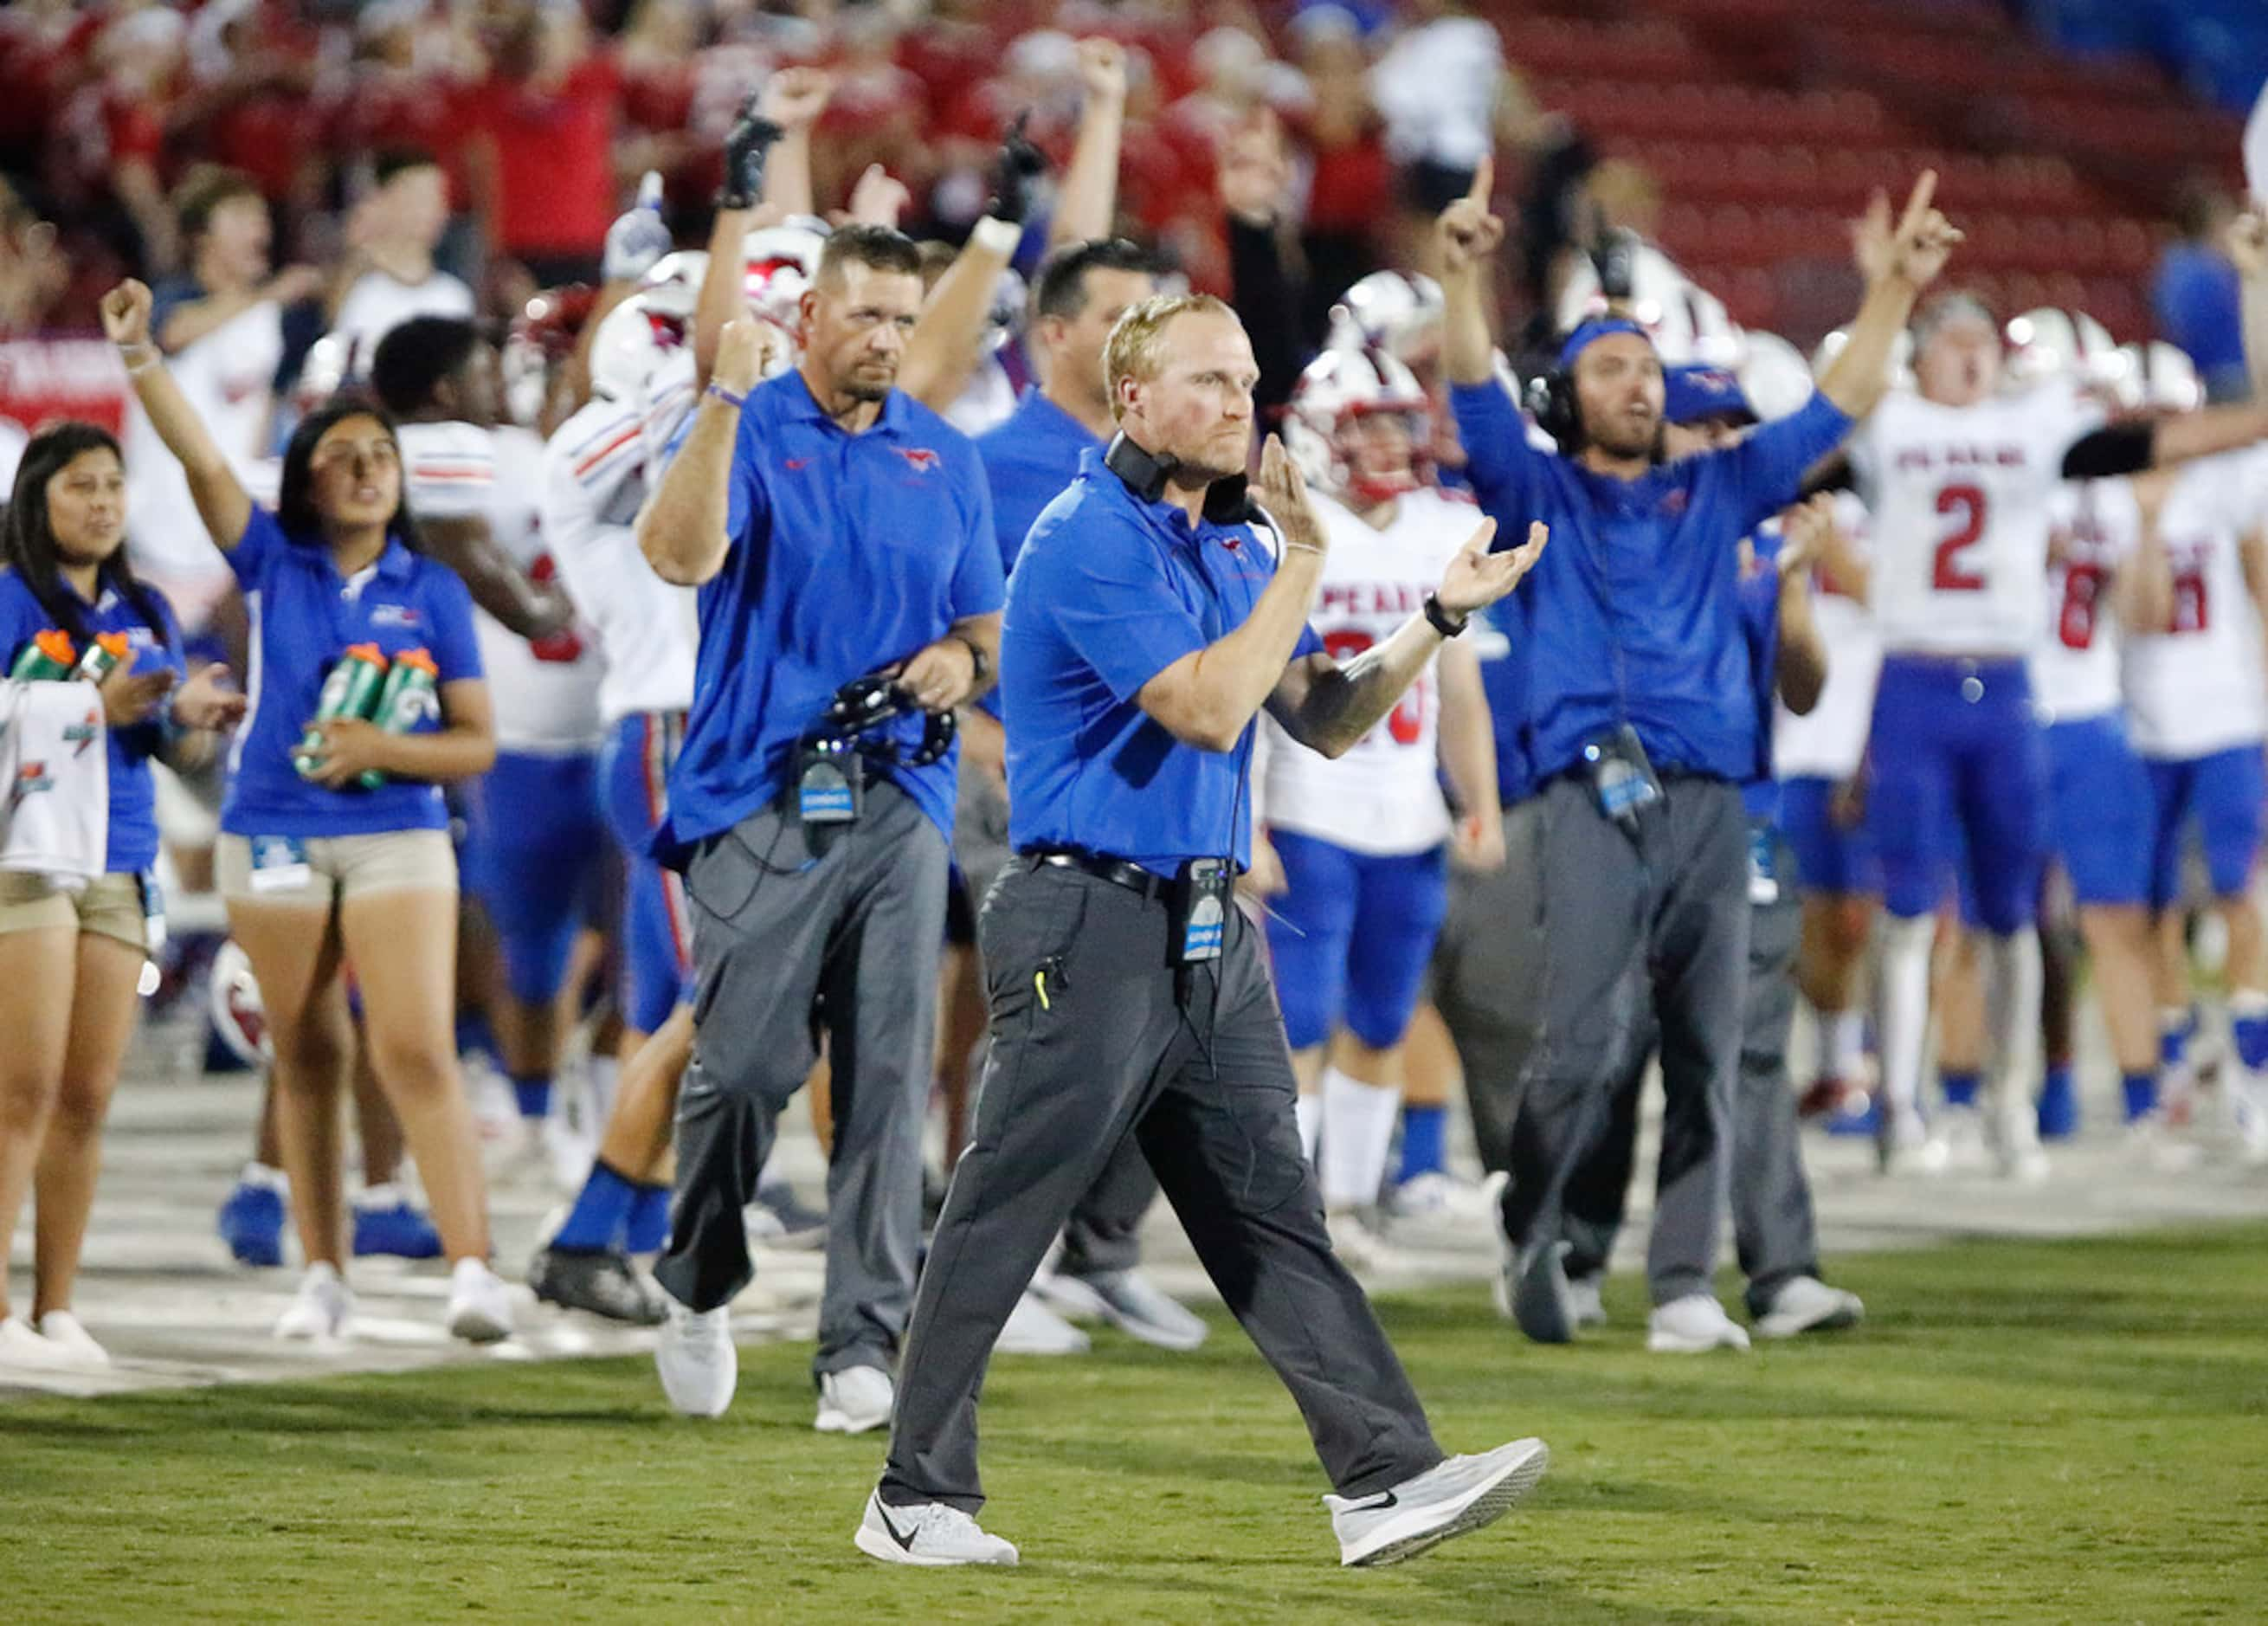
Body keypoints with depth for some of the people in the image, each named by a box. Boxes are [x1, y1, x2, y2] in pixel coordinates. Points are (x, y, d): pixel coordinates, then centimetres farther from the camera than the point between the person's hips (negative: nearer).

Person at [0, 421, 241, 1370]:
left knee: (88, 1099, 4)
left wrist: (190, 716, -4)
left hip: (122, 866, 6)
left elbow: (179, 753, 18)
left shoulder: (144, 614, 15)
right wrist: (95, 708, -25)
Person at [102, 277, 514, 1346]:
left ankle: (473, 1271, -20)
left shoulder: (433, 593, 3)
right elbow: (200, 459, -9)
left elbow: (478, 742, 3)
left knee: (416, 1051, -14)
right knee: (307, 1063, 7)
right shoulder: (271, 564, 5)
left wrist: (385, 750, -15)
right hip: (274, 842, 2)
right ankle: (322, 1277, 15)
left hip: (398, 840, -2)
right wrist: (138, 354, -21)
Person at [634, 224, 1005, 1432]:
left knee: (888, 1080, -2)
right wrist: (728, 395, -23)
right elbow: (681, 555, -18)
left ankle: (863, 1346, 0)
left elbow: (984, 623, 22)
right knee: (745, 1063, -6)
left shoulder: (945, 459, 16)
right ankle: (699, 1288, 19)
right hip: (764, 794, -4)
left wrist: (962, 658, -1)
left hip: (901, 799, 4)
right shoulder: (748, 431, 1)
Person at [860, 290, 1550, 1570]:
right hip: (1089, 924, -8)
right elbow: (1208, 710, -20)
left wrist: (1439, 618, 4)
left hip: (1211, 933, 8)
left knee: (1273, 1211, 3)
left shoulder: (1235, 542, 16)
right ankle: (920, 1499, 4)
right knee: (1003, 1219, -3)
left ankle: (1387, 1479, -3)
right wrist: (1307, 568, -14)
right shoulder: (1090, 540, -12)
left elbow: (1325, 722, 16)